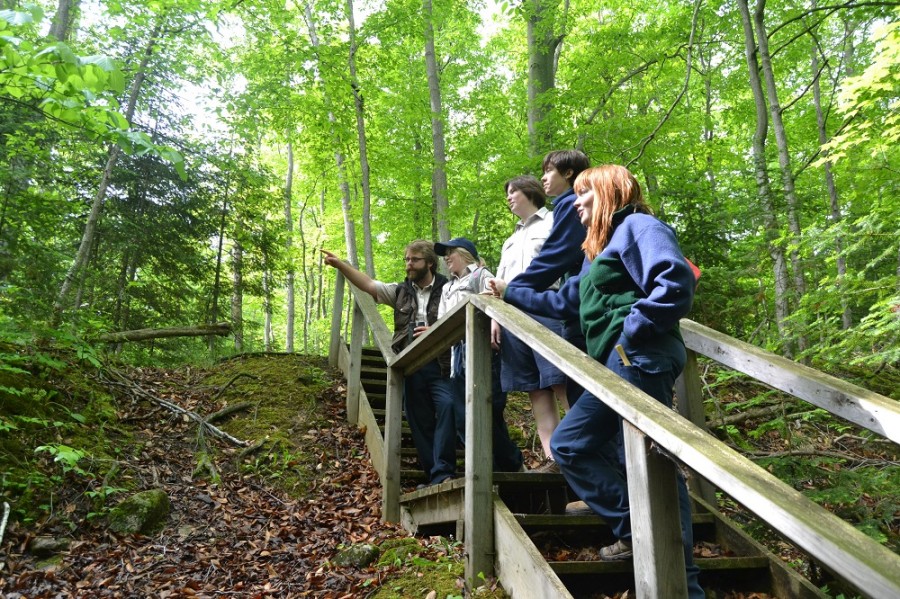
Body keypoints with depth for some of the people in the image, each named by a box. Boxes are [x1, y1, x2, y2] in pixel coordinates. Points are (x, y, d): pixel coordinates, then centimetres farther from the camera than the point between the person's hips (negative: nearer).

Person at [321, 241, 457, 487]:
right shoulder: (401, 291, 14)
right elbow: (368, 284, 7)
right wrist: (339, 264, -2)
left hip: (440, 365, -4)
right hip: (410, 367, 5)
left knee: (447, 407, -23)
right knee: (420, 421, 7)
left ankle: (443, 473, -16)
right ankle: (433, 477, 17)